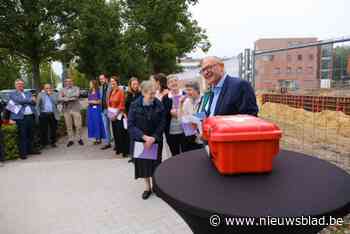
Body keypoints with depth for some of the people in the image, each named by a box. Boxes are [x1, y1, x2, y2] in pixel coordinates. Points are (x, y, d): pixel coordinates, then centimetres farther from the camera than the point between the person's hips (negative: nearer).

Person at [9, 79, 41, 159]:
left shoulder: (28, 93, 20)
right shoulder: (13, 94, 6)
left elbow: (34, 102, 6)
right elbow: (19, 100, -13)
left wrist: (25, 101, -10)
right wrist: (30, 100, -3)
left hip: (31, 116, 5)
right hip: (21, 118, -5)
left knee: (31, 135, 10)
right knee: (22, 136, -3)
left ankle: (30, 150, 22)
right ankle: (23, 153, 3)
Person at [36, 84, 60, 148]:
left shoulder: (55, 94, 8)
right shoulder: (40, 95, 7)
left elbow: (56, 102, -6)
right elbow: (37, 105, 5)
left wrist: (50, 95, -7)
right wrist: (38, 113, -3)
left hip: (53, 114, 1)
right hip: (43, 115, -1)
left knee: (53, 129, 5)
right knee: (43, 130, 1)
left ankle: (53, 142, 18)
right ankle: (43, 143, 11)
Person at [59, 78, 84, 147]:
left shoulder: (76, 88, 9)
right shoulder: (62, 90, 14)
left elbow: (76, 95, -12)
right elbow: (60, 99, -2)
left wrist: (66, 96, -6)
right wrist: (71, 98, -13)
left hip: (75, 109, -2)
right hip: (66, 110, 2)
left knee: (78, 125, -3)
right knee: (69, 126, 4)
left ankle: (80, 139, 11)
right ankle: (70, 140, 13)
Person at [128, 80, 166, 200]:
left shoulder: (159, 105, -11)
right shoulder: (135, 105, -12)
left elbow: (162, 123, -9)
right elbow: (131, 124, -14)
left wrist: (153, 138, -19)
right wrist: (144, 137, -23)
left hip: (155, 140, 0)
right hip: (140, 140, 0)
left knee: (155, 163, 9)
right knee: (143, 163, 10)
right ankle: (148, 187, 29)